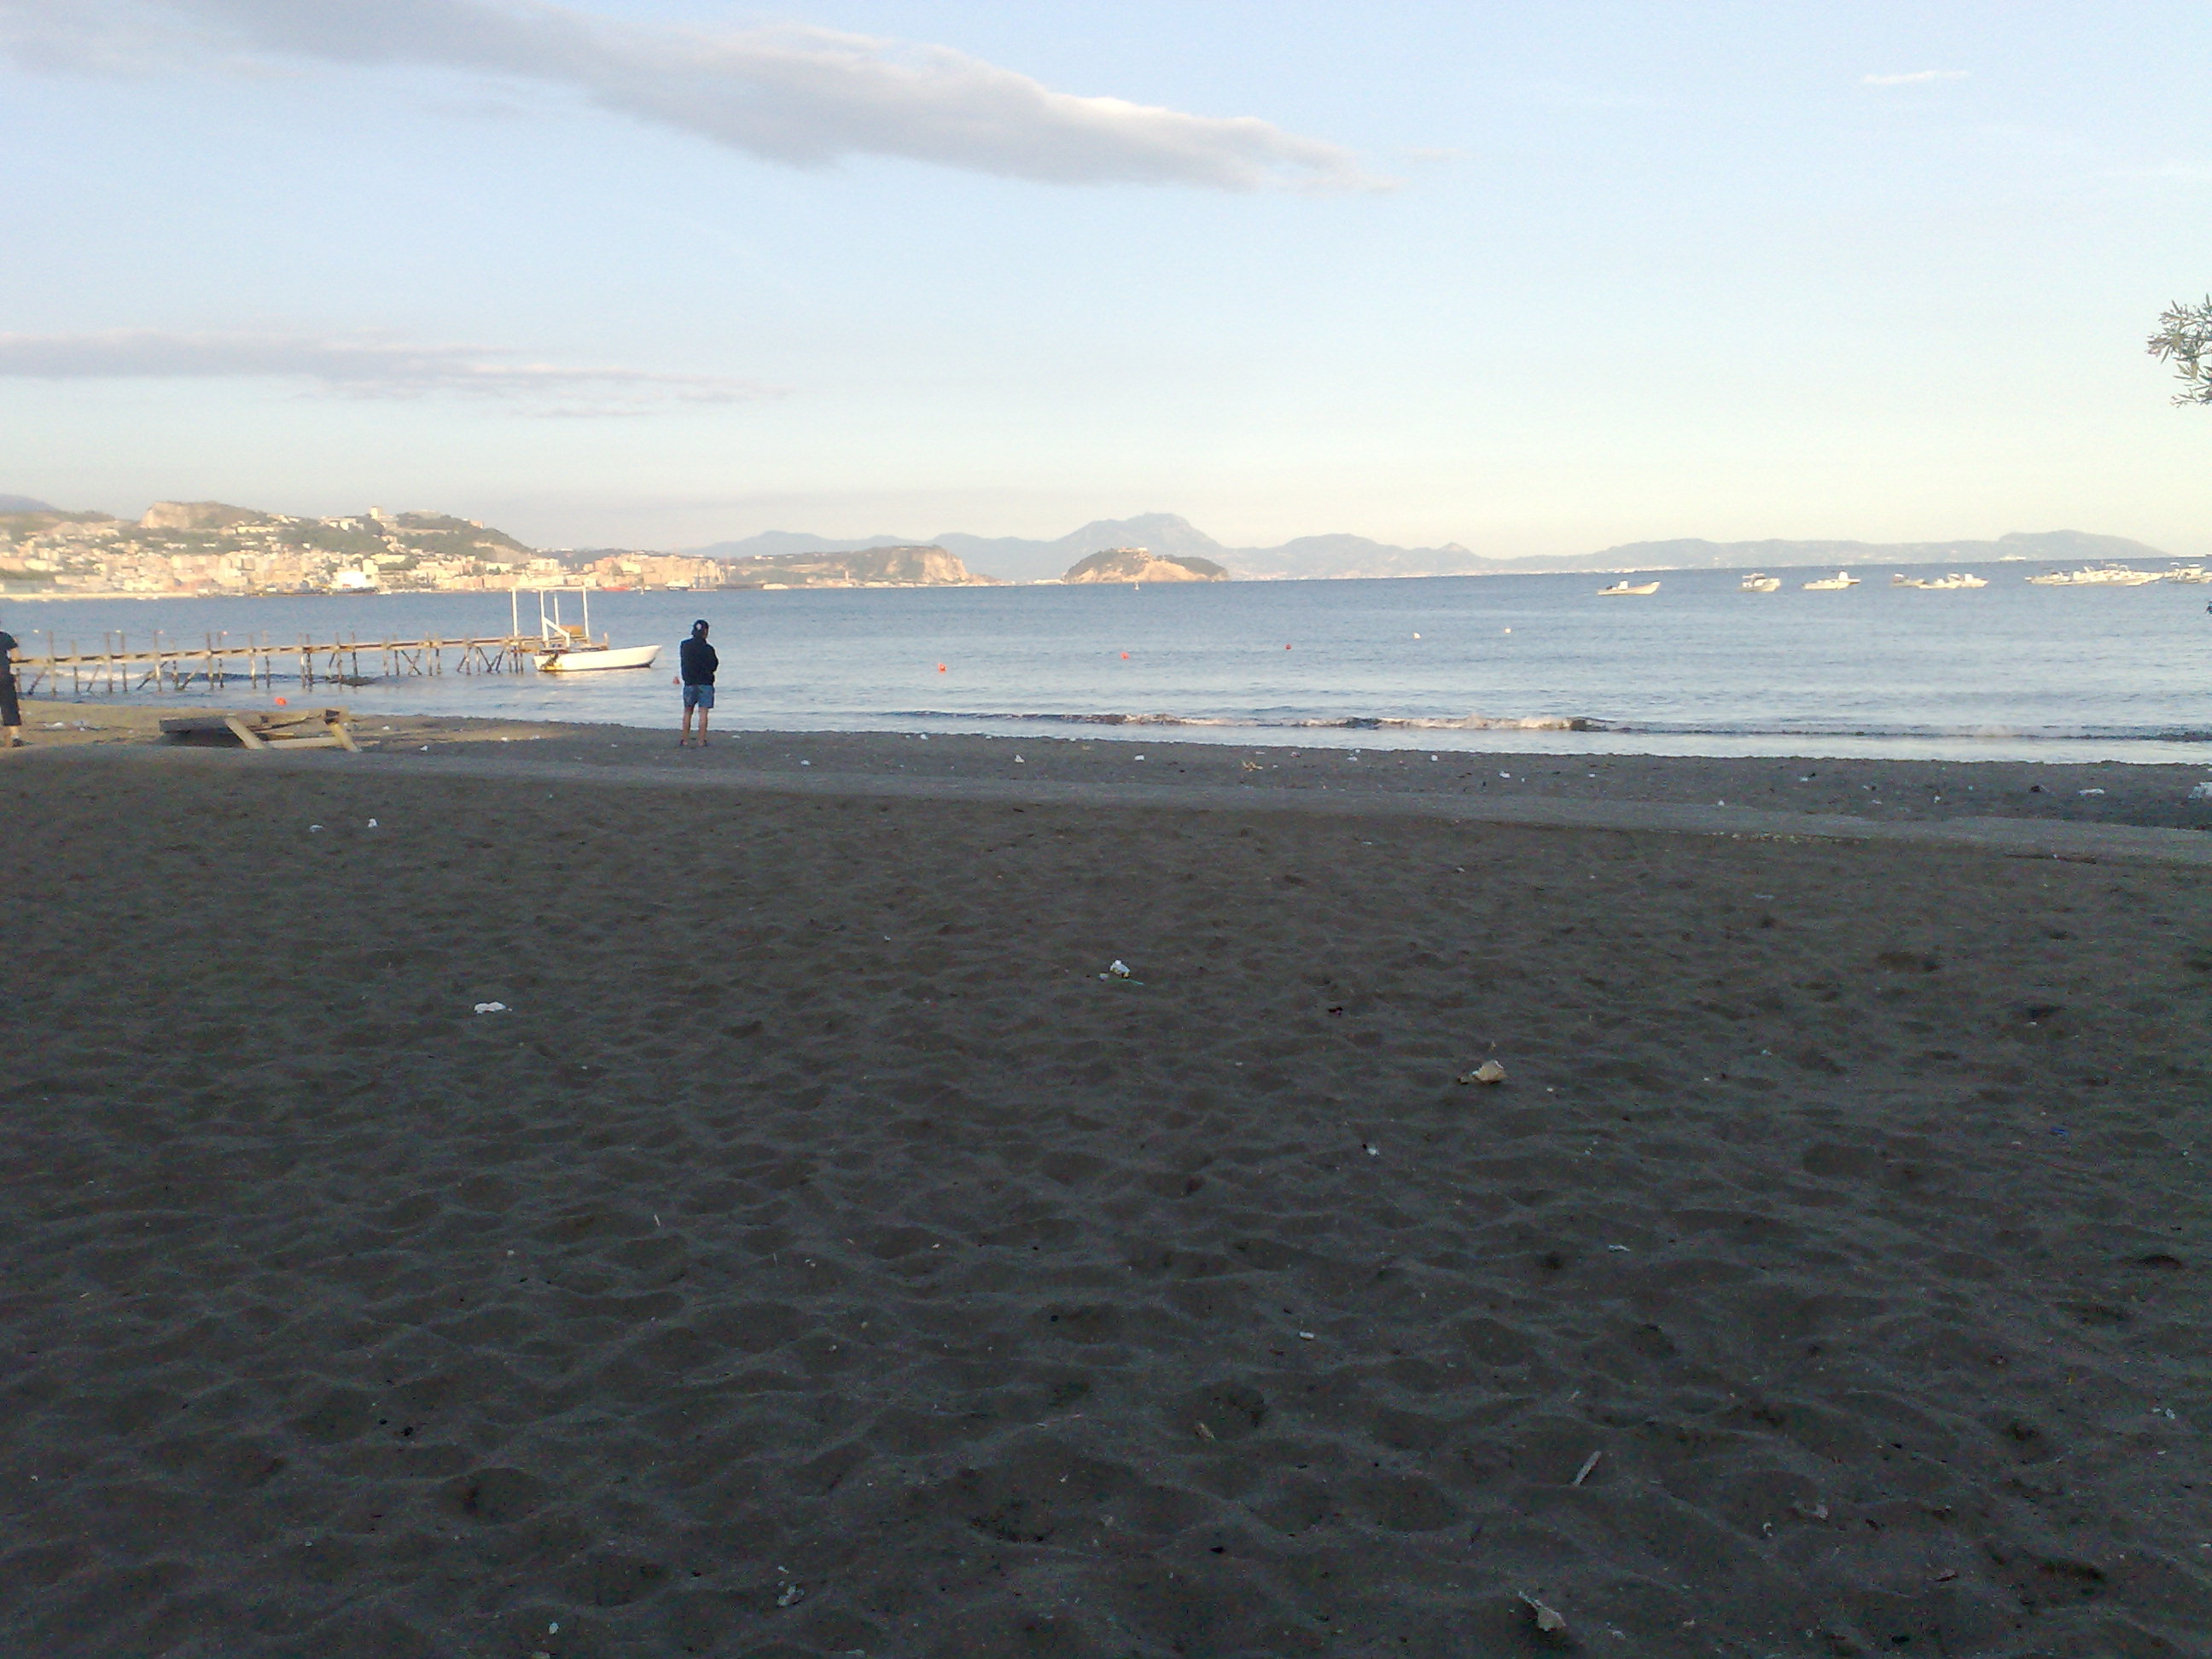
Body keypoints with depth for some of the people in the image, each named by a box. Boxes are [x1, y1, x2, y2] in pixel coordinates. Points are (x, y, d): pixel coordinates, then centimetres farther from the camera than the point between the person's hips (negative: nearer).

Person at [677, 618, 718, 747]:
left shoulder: (684, 646, 0)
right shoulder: (708, 649, -9)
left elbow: (682, 663, 10)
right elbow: (714, 666, -1)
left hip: (689, 683, 2)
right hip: (706, 683, -2)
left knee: (687, 712, 12)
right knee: (703, 713, -1)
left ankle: (685, 741, 12)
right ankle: (702, 741, -3)